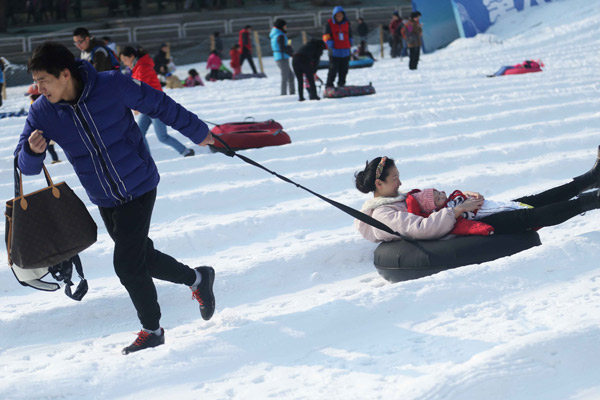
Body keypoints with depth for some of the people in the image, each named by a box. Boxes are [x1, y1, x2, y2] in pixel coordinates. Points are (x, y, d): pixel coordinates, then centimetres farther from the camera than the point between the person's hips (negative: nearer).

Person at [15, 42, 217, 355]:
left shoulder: (113, 86, -20)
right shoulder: (42, 113, -11)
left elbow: (159, 105, -6)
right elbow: (26, 166, -8)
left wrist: (197, 132, 5)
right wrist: (33, 150, -33)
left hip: (139, 187, -5)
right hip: (105, 201, 5)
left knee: (127, 263, -7)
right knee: (141, 256, 16)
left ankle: (152, 330, 13)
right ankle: (196, 278, 41)